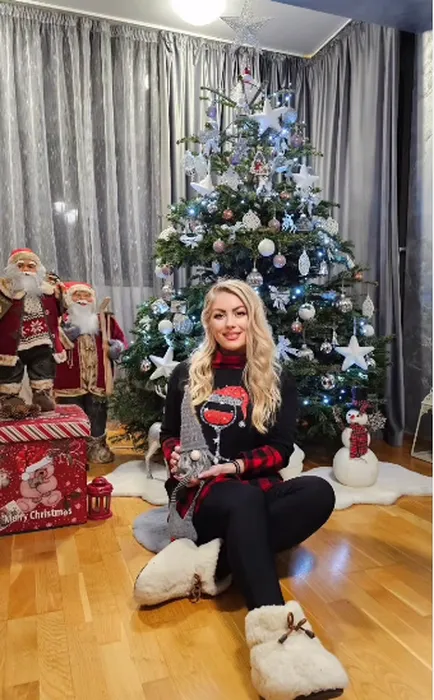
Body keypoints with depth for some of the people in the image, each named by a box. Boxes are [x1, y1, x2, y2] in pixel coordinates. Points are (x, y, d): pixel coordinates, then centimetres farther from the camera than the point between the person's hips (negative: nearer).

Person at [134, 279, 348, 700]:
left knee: (319, 493, -30)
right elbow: (168, 435, 14)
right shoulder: (187, 375, 8)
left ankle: (205, 564, -36)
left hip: (254, 489, 3)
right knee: (245, 502, -38)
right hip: (202, 494, -2)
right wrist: (176, 458, -9)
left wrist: (236, 466, -15)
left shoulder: (277, 381, 8)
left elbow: (281, 449, 2)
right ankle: (276, 633, -56)